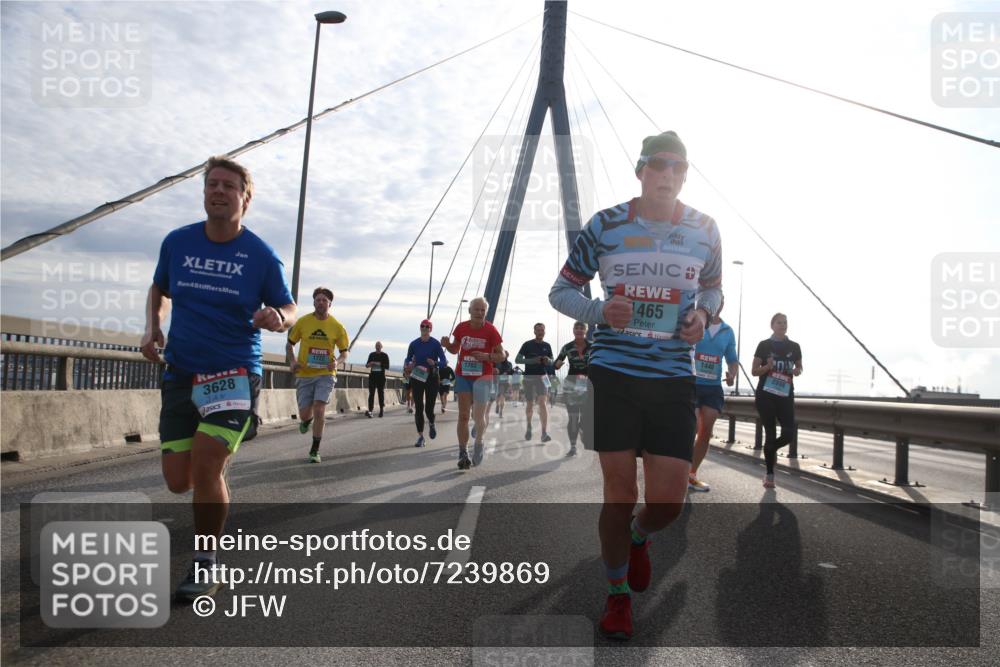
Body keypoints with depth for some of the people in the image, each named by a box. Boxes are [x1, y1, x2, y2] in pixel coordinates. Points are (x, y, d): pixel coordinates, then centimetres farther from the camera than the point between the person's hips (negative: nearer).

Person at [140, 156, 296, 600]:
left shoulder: (261, 256, -4)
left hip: (235, 373, -3)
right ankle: (215, 492, 41)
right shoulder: (177, 242, 4)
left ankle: (205, 567, 4)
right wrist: (152, 327, 3)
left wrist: (276, 317, -19)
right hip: (180, 374, 4)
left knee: (205, 468, -17)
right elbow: (158, 289, 21)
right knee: (178, 480, 2)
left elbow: (289, 309, 4)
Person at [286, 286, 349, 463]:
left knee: (319, 410, -15)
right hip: (304, 374, 1)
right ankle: (307, 420, 44)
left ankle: (315, 450, 2)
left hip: (325, 374, -1)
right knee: (304, 414, 2)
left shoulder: (337, 327, -3)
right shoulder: (303, 321, -2)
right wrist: (292, 361, -10)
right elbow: (289, 344, 9)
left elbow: (344, 353, 6)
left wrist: (337, 362, -16)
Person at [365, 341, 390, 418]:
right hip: (372, 376, 2)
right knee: (371, 393, -6)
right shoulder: (372, 355, 14)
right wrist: (369, 364, -5)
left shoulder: (384, 355, 5)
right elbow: (367, 365, 18)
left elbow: (387, 366, -1)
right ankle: (370, 410, -14)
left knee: (381, 393, 2)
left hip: (381, 377, -2)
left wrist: (380, 364, -16)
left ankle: (382, 409, 13)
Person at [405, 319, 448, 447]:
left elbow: (444, 362, -9)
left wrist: (435, 363, -29)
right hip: (417, 378, 2)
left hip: (431, 378, -2)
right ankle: (420, 436, 5)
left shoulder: (435, 344, -6)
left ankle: (431, 424, 33)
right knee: (419, 408, -2)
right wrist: (408, 365, -10)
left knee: (429, 408, -2)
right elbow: (407, 360, 13)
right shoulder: (414, 344, 3)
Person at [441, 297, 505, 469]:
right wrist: (447, 345, -8)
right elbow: (455, 349, 14)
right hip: (463, 376, 2)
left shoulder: (491, 330, -8)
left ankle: (479, 444, 20)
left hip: (482, 377, -2)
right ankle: (463, 453, 8)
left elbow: (501, 356, -4)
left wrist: (487, 356, -23)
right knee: (463, 415, 1)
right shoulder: (461, 328, 0)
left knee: (478, 416, -8)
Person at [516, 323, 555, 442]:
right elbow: (517, 359, -6)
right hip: (529, 377, -1)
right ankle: (529, 427, 33)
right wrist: (533, 360, -19)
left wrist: (548, 360, -9)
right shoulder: (528, 344, -4)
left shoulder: (547, 346, 5)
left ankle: (544, 433, -19)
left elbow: (552, 360, 16)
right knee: (529, 404, 9)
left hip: (542, 376, 1)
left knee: (542, 402, -14)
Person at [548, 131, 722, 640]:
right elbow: (561, 291, 6)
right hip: (613, 373, -1)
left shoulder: (704, 230, 5)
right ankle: (617, 594, 29)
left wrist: (703, 314, -3)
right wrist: (601, 312, -14)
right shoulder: (604, 226, -2)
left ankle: (638, 538, 39)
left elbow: (712, 287, 21)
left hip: (673, 377, 2)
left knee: (669, 501, 0)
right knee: (620, 494, 5)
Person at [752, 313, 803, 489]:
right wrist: (767, 367, -20)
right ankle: (770, 474, 9)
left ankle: (772, 450, 28)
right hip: (766, 395, -3)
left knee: (789, 432, -8)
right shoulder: (764, 345, -1)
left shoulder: (794, 347, 7)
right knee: (770, 433, -2)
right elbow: (754, 371, 0)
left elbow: (799, 367, 18)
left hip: (785, 395, 3)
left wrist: (797, 371, -6)